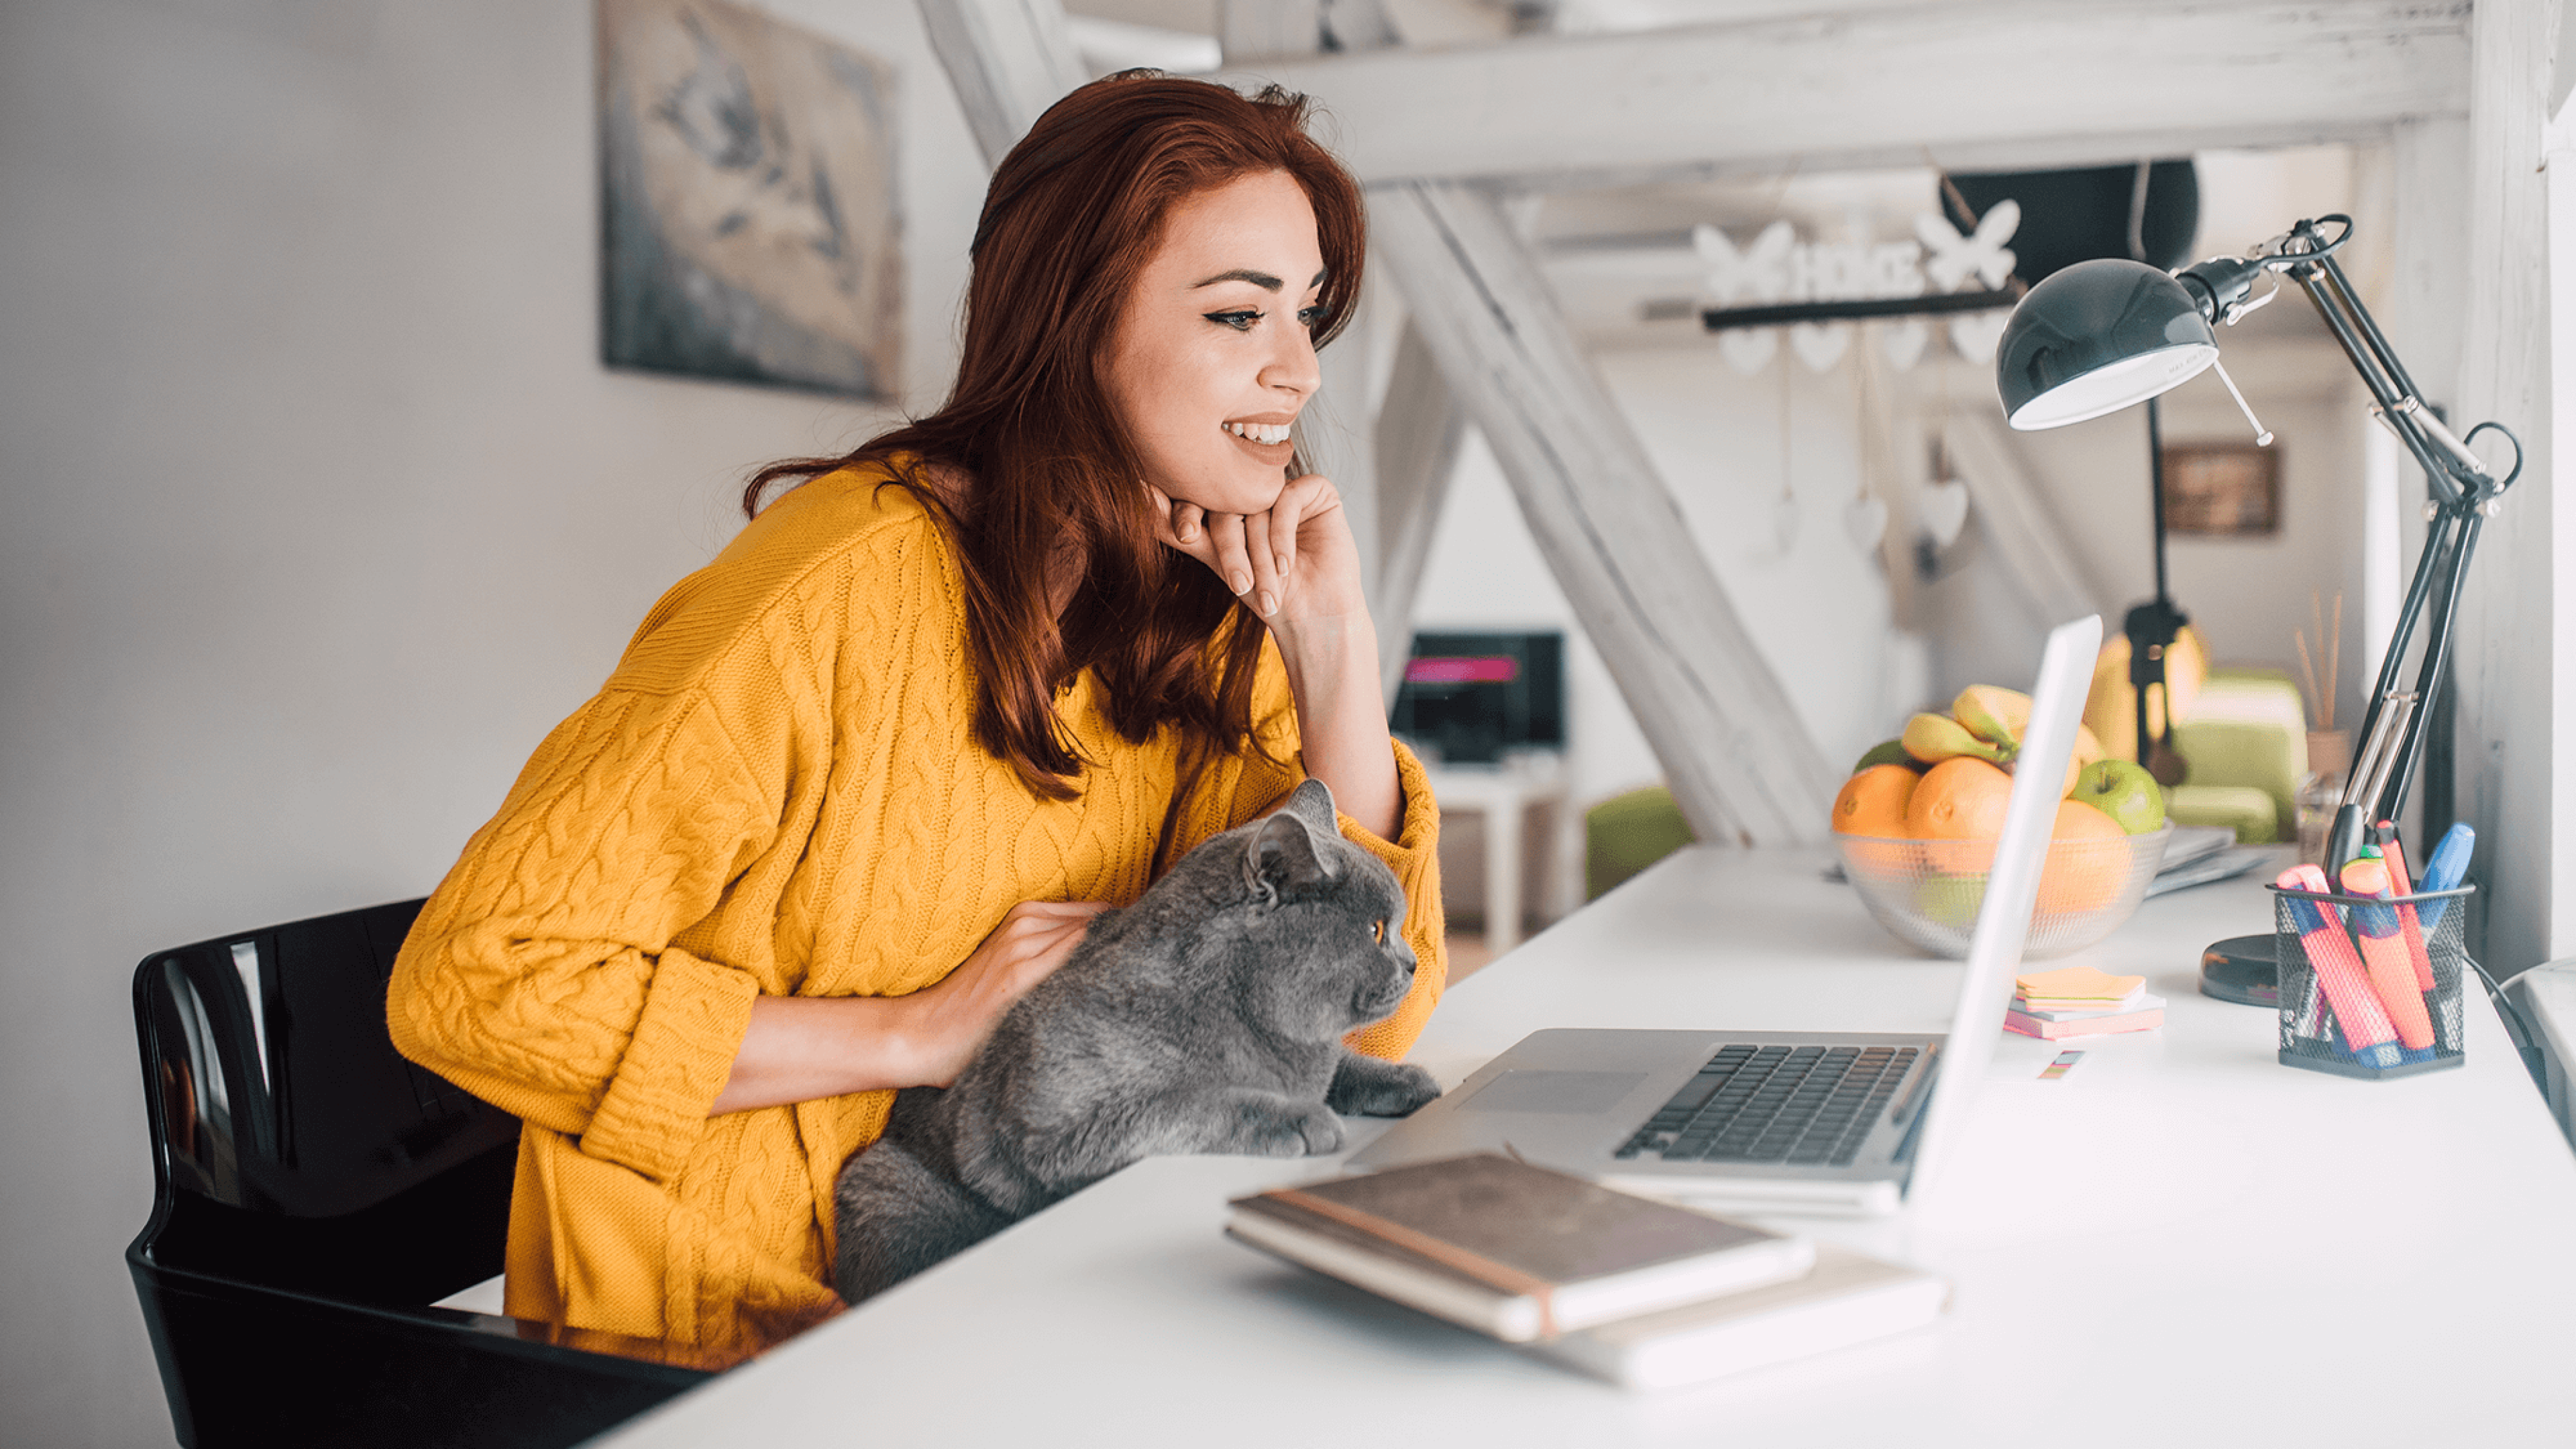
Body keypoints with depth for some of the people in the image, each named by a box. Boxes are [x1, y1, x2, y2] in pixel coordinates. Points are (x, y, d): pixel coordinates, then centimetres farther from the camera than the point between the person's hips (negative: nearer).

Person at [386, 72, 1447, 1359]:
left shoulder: (1213, 611, 0)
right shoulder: (841, 596, -20)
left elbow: (1374, 1016, -3)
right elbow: (467, 978, -20)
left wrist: (1336, 646, -13)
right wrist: (919, 1032, -21)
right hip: (721, 1333, -5)